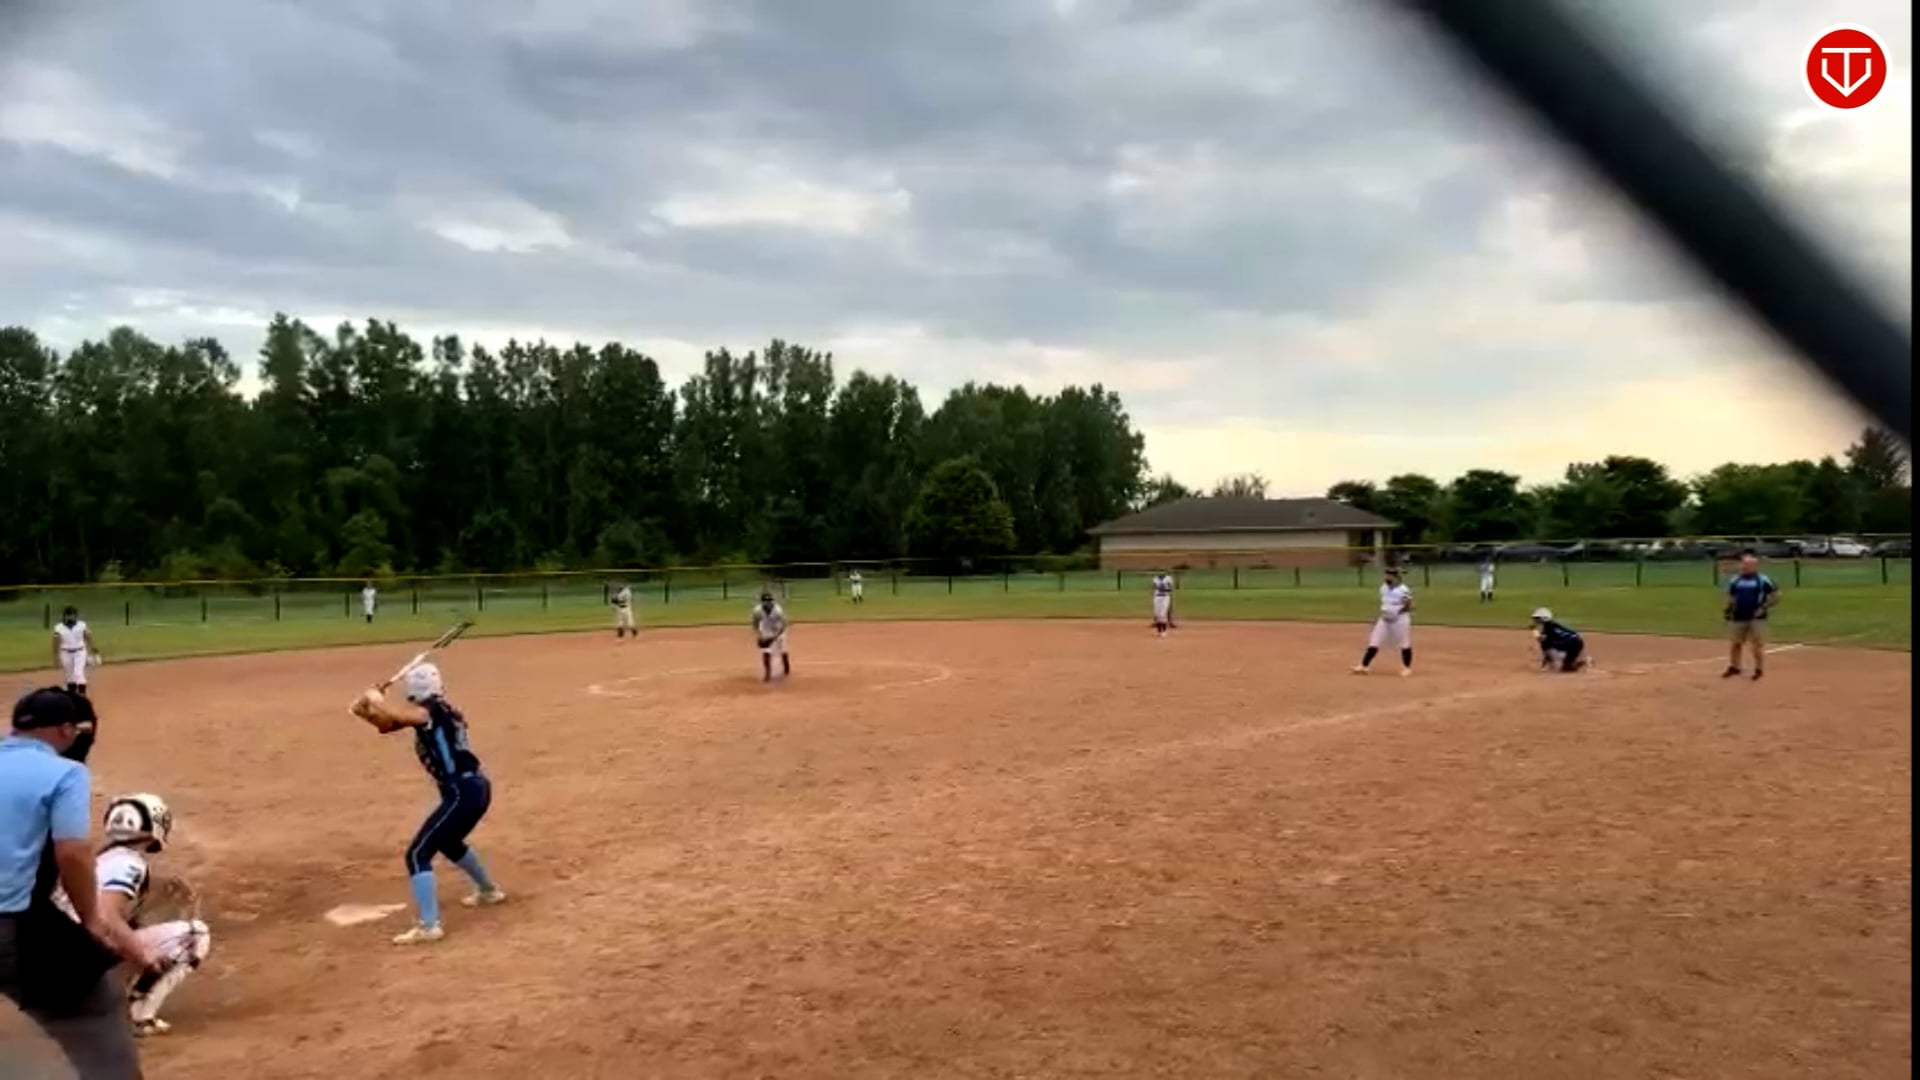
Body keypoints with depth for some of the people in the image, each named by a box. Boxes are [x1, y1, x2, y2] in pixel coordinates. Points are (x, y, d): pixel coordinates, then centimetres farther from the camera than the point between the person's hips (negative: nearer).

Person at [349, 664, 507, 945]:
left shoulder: (430, 711, -13)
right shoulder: (441, 712, 12)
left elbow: (395, 715, -32)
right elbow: (389, 724, 14)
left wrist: (374, 697, -12)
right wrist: (367, 710, -4)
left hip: (463, 793, -10)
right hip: (474, 788, 10)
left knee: (418, 854, -8)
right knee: (448, 842, 34)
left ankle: (429, 926, -12)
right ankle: (489, 890, 52)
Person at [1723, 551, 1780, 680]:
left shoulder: (1762, 580, -6)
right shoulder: (1735, 580, 8)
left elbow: (1776, 596, -4)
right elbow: (1731, 598, 18)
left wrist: (1764, 608, -13)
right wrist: (1728, 611, 5)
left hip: (1756, 618, -4)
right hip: (1738, 617, 4)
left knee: (1757, 644, 0)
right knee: (1735, 643, 9)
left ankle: (1759, 670, 10)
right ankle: (1734, 667, 21)